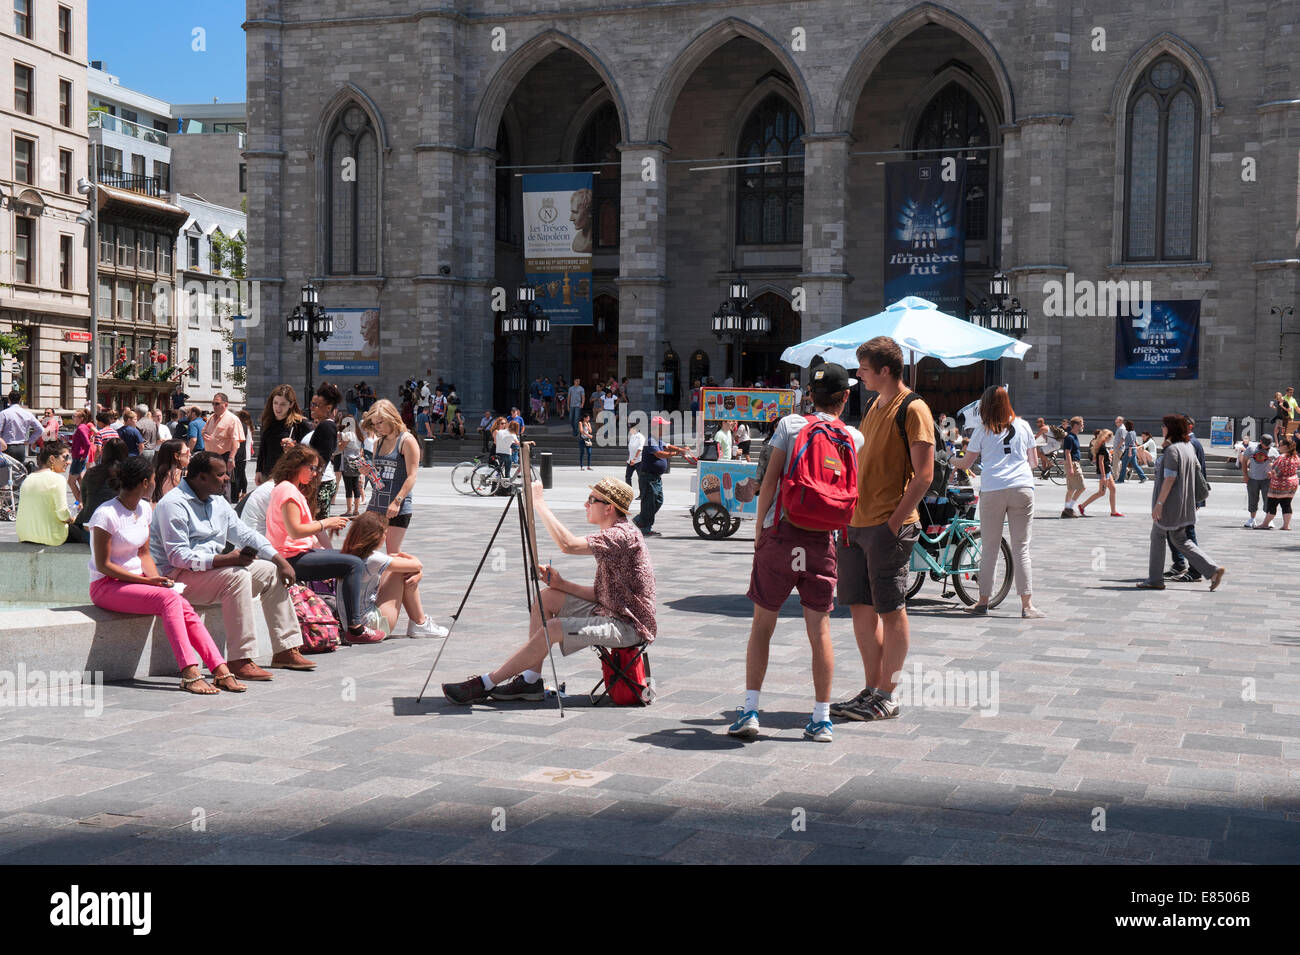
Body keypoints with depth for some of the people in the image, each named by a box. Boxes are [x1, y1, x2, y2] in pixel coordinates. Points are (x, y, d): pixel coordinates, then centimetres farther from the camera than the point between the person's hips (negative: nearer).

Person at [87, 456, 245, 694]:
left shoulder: (145, 509, 9)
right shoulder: (106, 514, -15)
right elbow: (103, 565, -14)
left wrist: (156, 578, -6)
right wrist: (146, 581, -19)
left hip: (136, 580, 7)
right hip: (107, 586, -7)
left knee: (185, 608, -20)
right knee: (169, 598, -31)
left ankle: (220, 670, -28)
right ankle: (190, 673, -36)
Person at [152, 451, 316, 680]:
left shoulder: (217, 502, 13)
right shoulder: (173, 504, -16)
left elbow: (245, 534, 16)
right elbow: (179, 557, -24)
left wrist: (280, 560, 3)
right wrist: (225, 559, -31)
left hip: (213, 567, 10)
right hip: (178, 576, -10)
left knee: (271, 571, 2)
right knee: (237, 576, -33)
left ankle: (285, 650, 3)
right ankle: (241, 660, -33)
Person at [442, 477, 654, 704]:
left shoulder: (623, 536, -19)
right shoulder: (610, 536, 14)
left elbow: (568, 545, -31)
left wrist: (539, 503, -23)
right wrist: (561, 583, 0)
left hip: (629, 626, -10)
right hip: (610, 612, 10)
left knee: (553, 629, -22)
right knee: (547, 596, 4)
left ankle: (485, 684, -14)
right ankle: (530, 680, 2)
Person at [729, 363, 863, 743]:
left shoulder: (790, 425, 0)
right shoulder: (854, 438, 5)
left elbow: (770, 481, -4)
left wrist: (759, 529, 3)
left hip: (780, 535, -1)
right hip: (821, 541, 1)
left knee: (762, 625, 8)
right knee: (820, 629, 6)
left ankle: (750, 711, 4)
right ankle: (821, 719, 9)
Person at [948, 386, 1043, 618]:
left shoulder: (982, 429, 5)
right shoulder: (1023, 425, 11)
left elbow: (966, 462, 9)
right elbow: (1033, 460, 17)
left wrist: (950, 461, 29)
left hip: (992, 490, -1)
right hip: (1022, 488, 1)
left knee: (989, 548, 7)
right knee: (1021, 548, 1)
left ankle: (983, 601, 12)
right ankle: (1027, 605, -3)